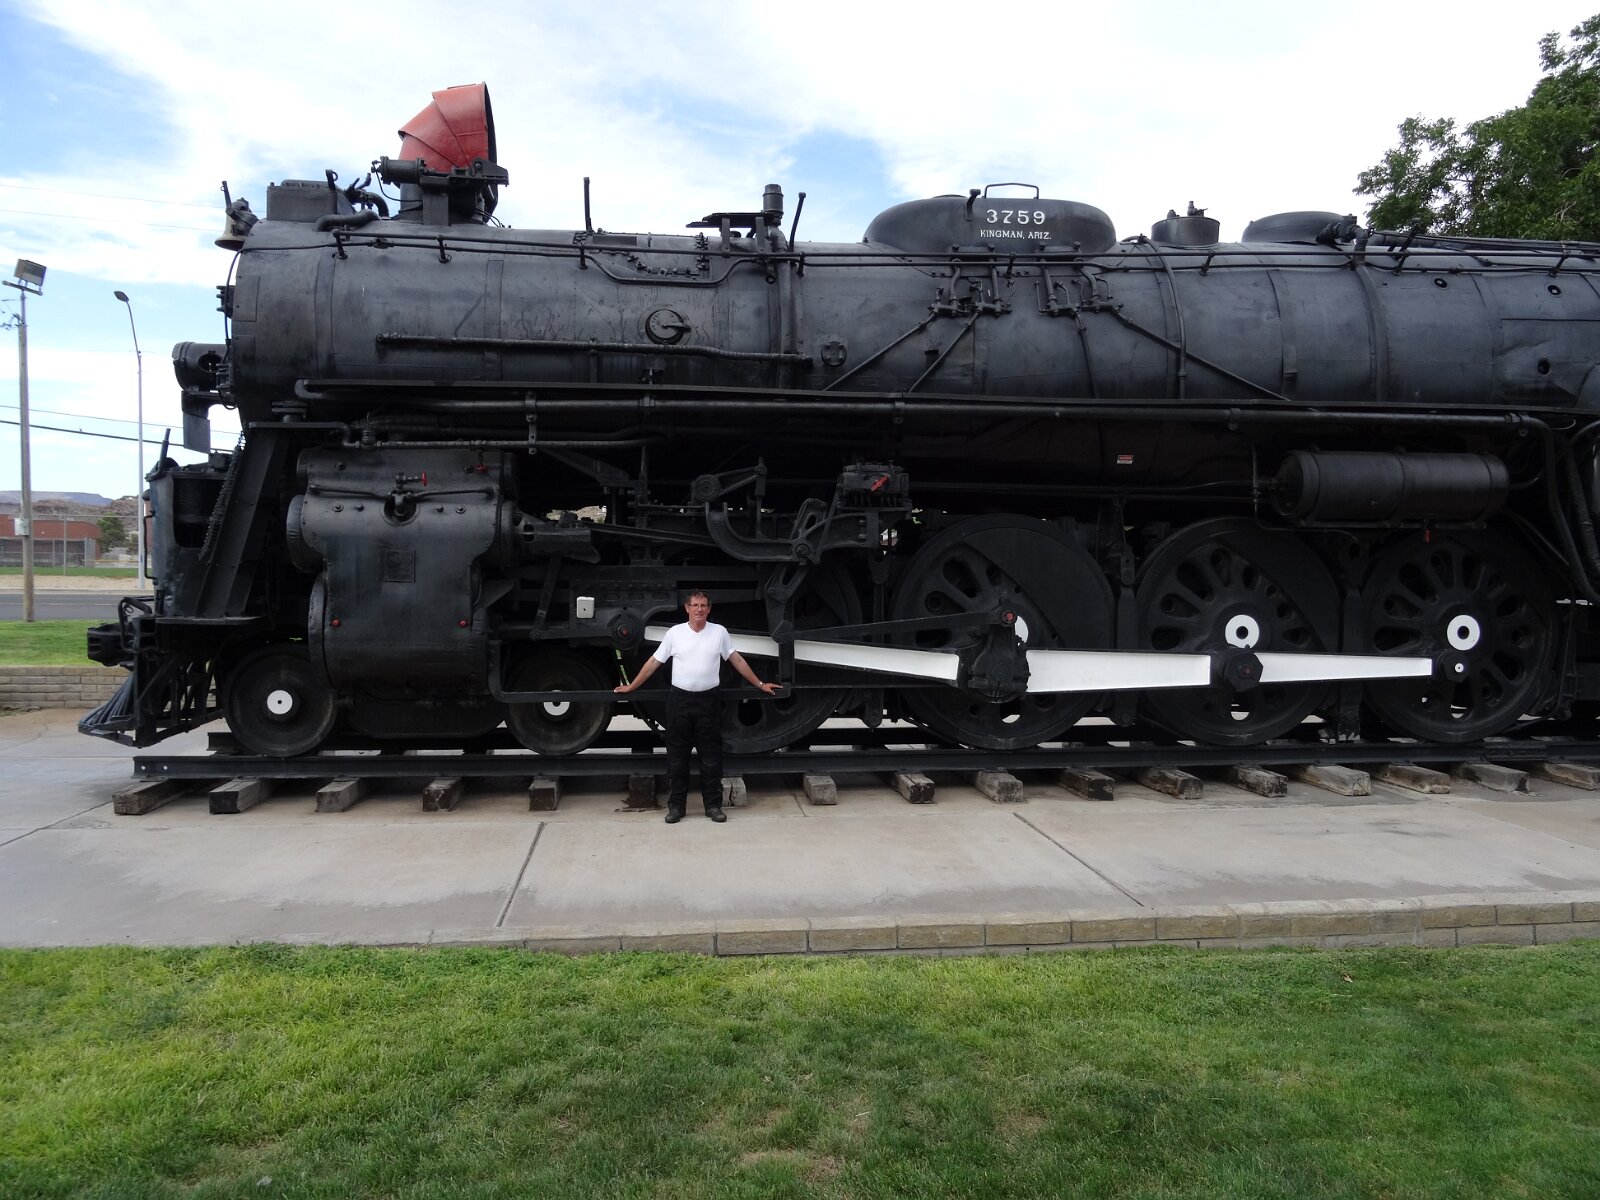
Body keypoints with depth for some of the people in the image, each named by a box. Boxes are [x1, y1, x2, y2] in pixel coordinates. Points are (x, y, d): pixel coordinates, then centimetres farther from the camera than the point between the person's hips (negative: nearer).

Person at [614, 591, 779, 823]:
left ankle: (713, 805, 14)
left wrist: (760, 684, 11)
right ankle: (676, 806, 14)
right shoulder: (674, 633, 0)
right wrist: (631, 687, 7)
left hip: (708, 700, 0)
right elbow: (653, 662, 6)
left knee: (711, 756, 5)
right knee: (677, 756, 5)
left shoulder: (719, 632, 1)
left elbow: (737, 660, 9)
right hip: (680, 700, 0)